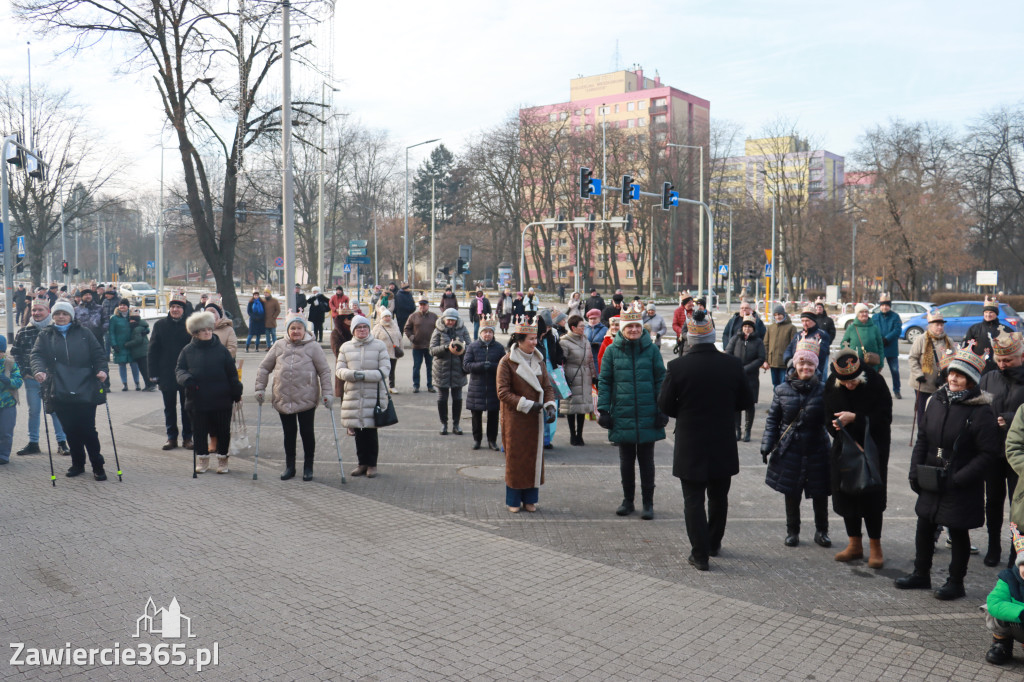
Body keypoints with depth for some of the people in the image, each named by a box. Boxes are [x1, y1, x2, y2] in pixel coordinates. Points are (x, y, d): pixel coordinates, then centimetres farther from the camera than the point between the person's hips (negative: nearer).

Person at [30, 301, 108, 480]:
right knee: (71, 431, 8)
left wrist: (101, 370, -13)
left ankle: (97, 466, 9)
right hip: (60, 393, 2)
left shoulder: (83, 333, 8)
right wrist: (39, 370, -20)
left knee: (88, 429, -3)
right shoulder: (45, 335, 11)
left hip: (85, 391, -2)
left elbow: (98, 354, 4)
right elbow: (37, 355, 0)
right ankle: (77, 464, 24)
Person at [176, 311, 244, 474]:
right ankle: (202, 459, 26)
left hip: (221, 399, -1)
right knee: (199, 431, 10)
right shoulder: (188, 351, 4)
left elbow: (232, 373, 5)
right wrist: (185, 378, -17)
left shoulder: (221, 349, 2)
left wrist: (237, 393, 4)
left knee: (223, 431, 6)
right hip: (197, 400, 1)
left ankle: (222, 460, 22)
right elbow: (179, 369, 5)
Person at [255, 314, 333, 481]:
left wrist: (327, 393, -6)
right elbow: (264, 368, 12)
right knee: (289, 434, 12)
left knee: (307, 433, 5)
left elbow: (325, 371, -1)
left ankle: (308, 467, 19)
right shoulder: (279, 346, 5)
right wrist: (260, 388, 6)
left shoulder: (313, 347, -2)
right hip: (283, 399, 3)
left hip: (306, 399, -2)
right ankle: (289, 467, 25)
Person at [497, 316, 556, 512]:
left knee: (534, 457, 8)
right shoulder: (507, 362, -9)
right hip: (515, 419, -5)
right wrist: (527, 404, -19)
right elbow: (503, 392, -13)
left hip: (535, 419, 5)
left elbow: (547, 387, 10)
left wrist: (550, 406, -9)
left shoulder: (538, 360, 9)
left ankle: (530, 499, 20)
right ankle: (513, 501, 15)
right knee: (515, 459, 2)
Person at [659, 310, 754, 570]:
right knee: (719, 497, 20)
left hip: (690, 446, -3)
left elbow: (665, 405, -9)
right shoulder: (732, 365, -7)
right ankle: (714, 544, 35)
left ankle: (700, 554, 6)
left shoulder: (677, 366, -15)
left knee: (693, 500, 6)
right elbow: (745, 402, 2)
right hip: (723, 445, 3)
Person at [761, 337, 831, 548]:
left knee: (820, 495, 8)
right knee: (791, 495, 10)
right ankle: (792, 531, 28)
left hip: (817, 451, 0)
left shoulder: (822, 391, -4)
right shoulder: (782, 390, -1)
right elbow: (772, 420, 4)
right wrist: (767, 446, 0)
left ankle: (821, 531, 28)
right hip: (790, 451, 1)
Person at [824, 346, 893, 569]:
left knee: (871, 497, -3)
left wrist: (855, 418, -25)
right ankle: (855, 545, 23)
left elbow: (885, 418, -17)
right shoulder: (831, 384, -7)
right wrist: (843, 437, -10)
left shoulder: (875, 382, -17)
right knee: (845, 494, 9)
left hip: (873, 449, -4)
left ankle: (875, 548, 12)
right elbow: (829, 419, 2)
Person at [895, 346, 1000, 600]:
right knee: (924, 526, 16)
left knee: (958, 532, 8)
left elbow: (989, 454, -17)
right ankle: (921, 574, 33)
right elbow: (923, 438, 11)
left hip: (962, 488, -6)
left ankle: (956, 583, 25)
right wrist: (915, 470, 3)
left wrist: (958, 479, -19)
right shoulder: (937, 401, 2)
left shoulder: (981, 412, -17)